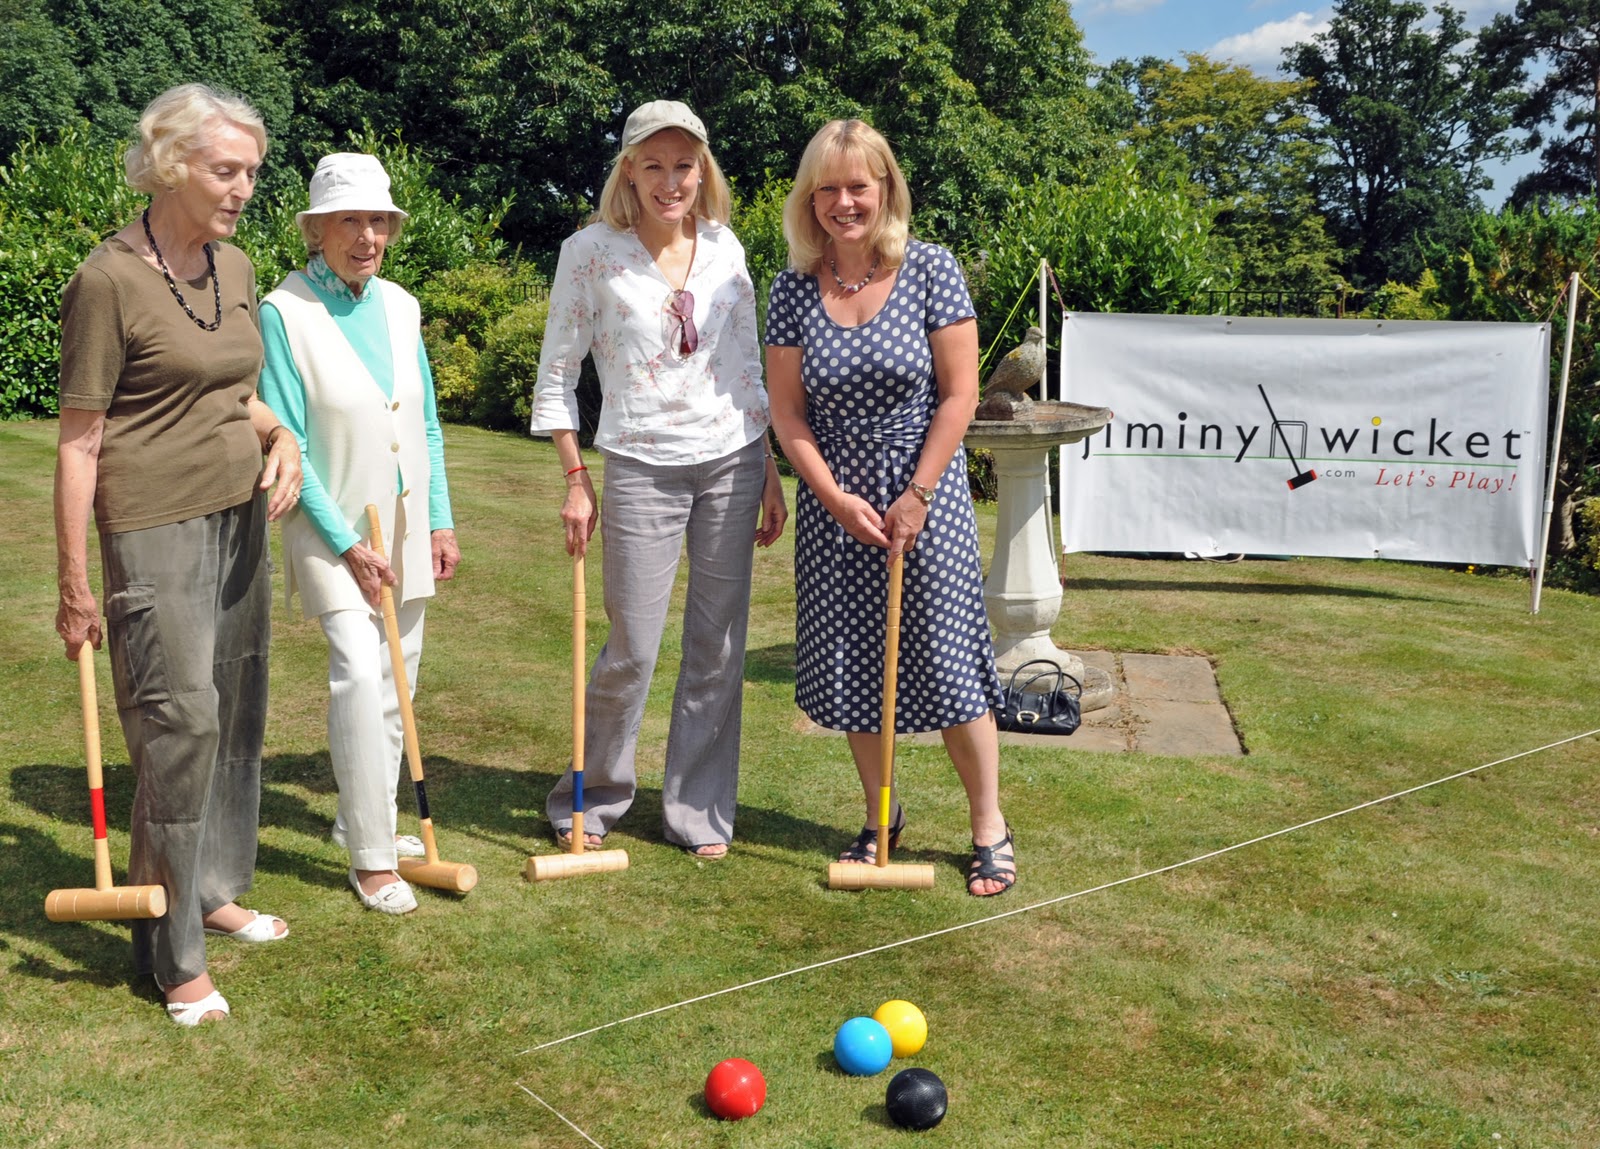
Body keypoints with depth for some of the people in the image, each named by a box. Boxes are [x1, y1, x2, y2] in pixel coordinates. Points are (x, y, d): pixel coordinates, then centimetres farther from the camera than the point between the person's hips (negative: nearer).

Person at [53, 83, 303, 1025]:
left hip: (241, 516, 7)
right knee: (180, 721, -6)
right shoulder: (110, 280, -12)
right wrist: (75, 585, -11)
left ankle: (215, 890, 31)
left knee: (238, 713, 13)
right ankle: (174, 955, 7)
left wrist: (281, 436, -1)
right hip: (156, 527, -7)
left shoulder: (235, 268, 8)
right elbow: (78, 439, -11)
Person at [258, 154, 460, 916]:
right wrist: (346, 542, -15)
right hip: (332, 525, -6)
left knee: (396, 677, 12)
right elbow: (285, 441, -13)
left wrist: (441, 522, 6)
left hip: (406, 521, 6)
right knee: (358, 670, -17)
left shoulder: (399, 306, 4)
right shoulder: (284, 311, -12)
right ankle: (371, 857, -6)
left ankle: (365, 818, 29)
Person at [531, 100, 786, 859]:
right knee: (632, 651, -1)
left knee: (718, 649, 6)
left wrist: (770, 474, 9)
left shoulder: (723, 246, 7)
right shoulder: (590, 252, -3)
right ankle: (591, 798, 23)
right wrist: (576, 481, -5)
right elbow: (557, 375, 0)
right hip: (641, 468, -3)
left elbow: (748, 365, 12)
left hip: (732, 462, 3)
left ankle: (698, 811, 21)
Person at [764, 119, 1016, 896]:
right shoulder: (794, 287, 1)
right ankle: (880, 816, 28)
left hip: (924, 495, -3)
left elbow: (959, 393, -7)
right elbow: (786, 410, 1)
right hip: (835, 502, 3)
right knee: (846, 666, 8)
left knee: (945, 660, -1)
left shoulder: (931, 271, -5)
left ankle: (989, 827, 15)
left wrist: (917, 495, -11)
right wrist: (835, 498, -8)